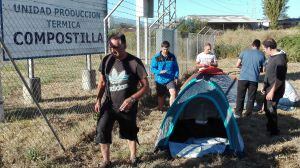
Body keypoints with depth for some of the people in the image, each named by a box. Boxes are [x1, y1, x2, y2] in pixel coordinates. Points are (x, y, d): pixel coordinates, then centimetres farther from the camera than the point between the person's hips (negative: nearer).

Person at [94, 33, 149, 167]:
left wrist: (132, 98, -25)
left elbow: (145, 86, -11)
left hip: (127, 107, -2)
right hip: (109, 105, 3)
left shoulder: (135, 62, -16)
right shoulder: (107, 60, -4)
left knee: (130, 133, 14)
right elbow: (102, 82, 9)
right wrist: (98, 100, -1)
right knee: (101, 130, -11)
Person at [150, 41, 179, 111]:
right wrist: (160, 72, -22)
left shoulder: (172, 57, 2)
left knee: (173, 92, -21)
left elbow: (176, 68, 11)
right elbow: (152, 68, -4)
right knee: (160, 96, 12)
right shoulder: (156, 57, -4)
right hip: (160, 80, 0)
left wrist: (176, 77, 2)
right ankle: (160, 110, 31)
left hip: (170, 79, 0)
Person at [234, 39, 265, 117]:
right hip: (254, 79, 0)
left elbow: (237, 65, 3)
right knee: (251, 98, 9)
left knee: (240, 97, 10)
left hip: (243, 78, 0)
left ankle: (238, 113, 13)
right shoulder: (261, 55, 2)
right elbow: (262, 69, 6)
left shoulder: (244, 52, 3)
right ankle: (248, 114, 14)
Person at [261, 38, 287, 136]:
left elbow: (279, 79, -26)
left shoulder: (280, 59, -23)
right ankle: (270, 126, 39)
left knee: (271, 110, 0)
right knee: (267, 108, 20)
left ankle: (274, 130, 17)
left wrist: (272, 92, -24)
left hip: (274, 91, -9)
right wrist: (264, 86, 19)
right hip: (268, 89, 9)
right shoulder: (272, 57, 7)